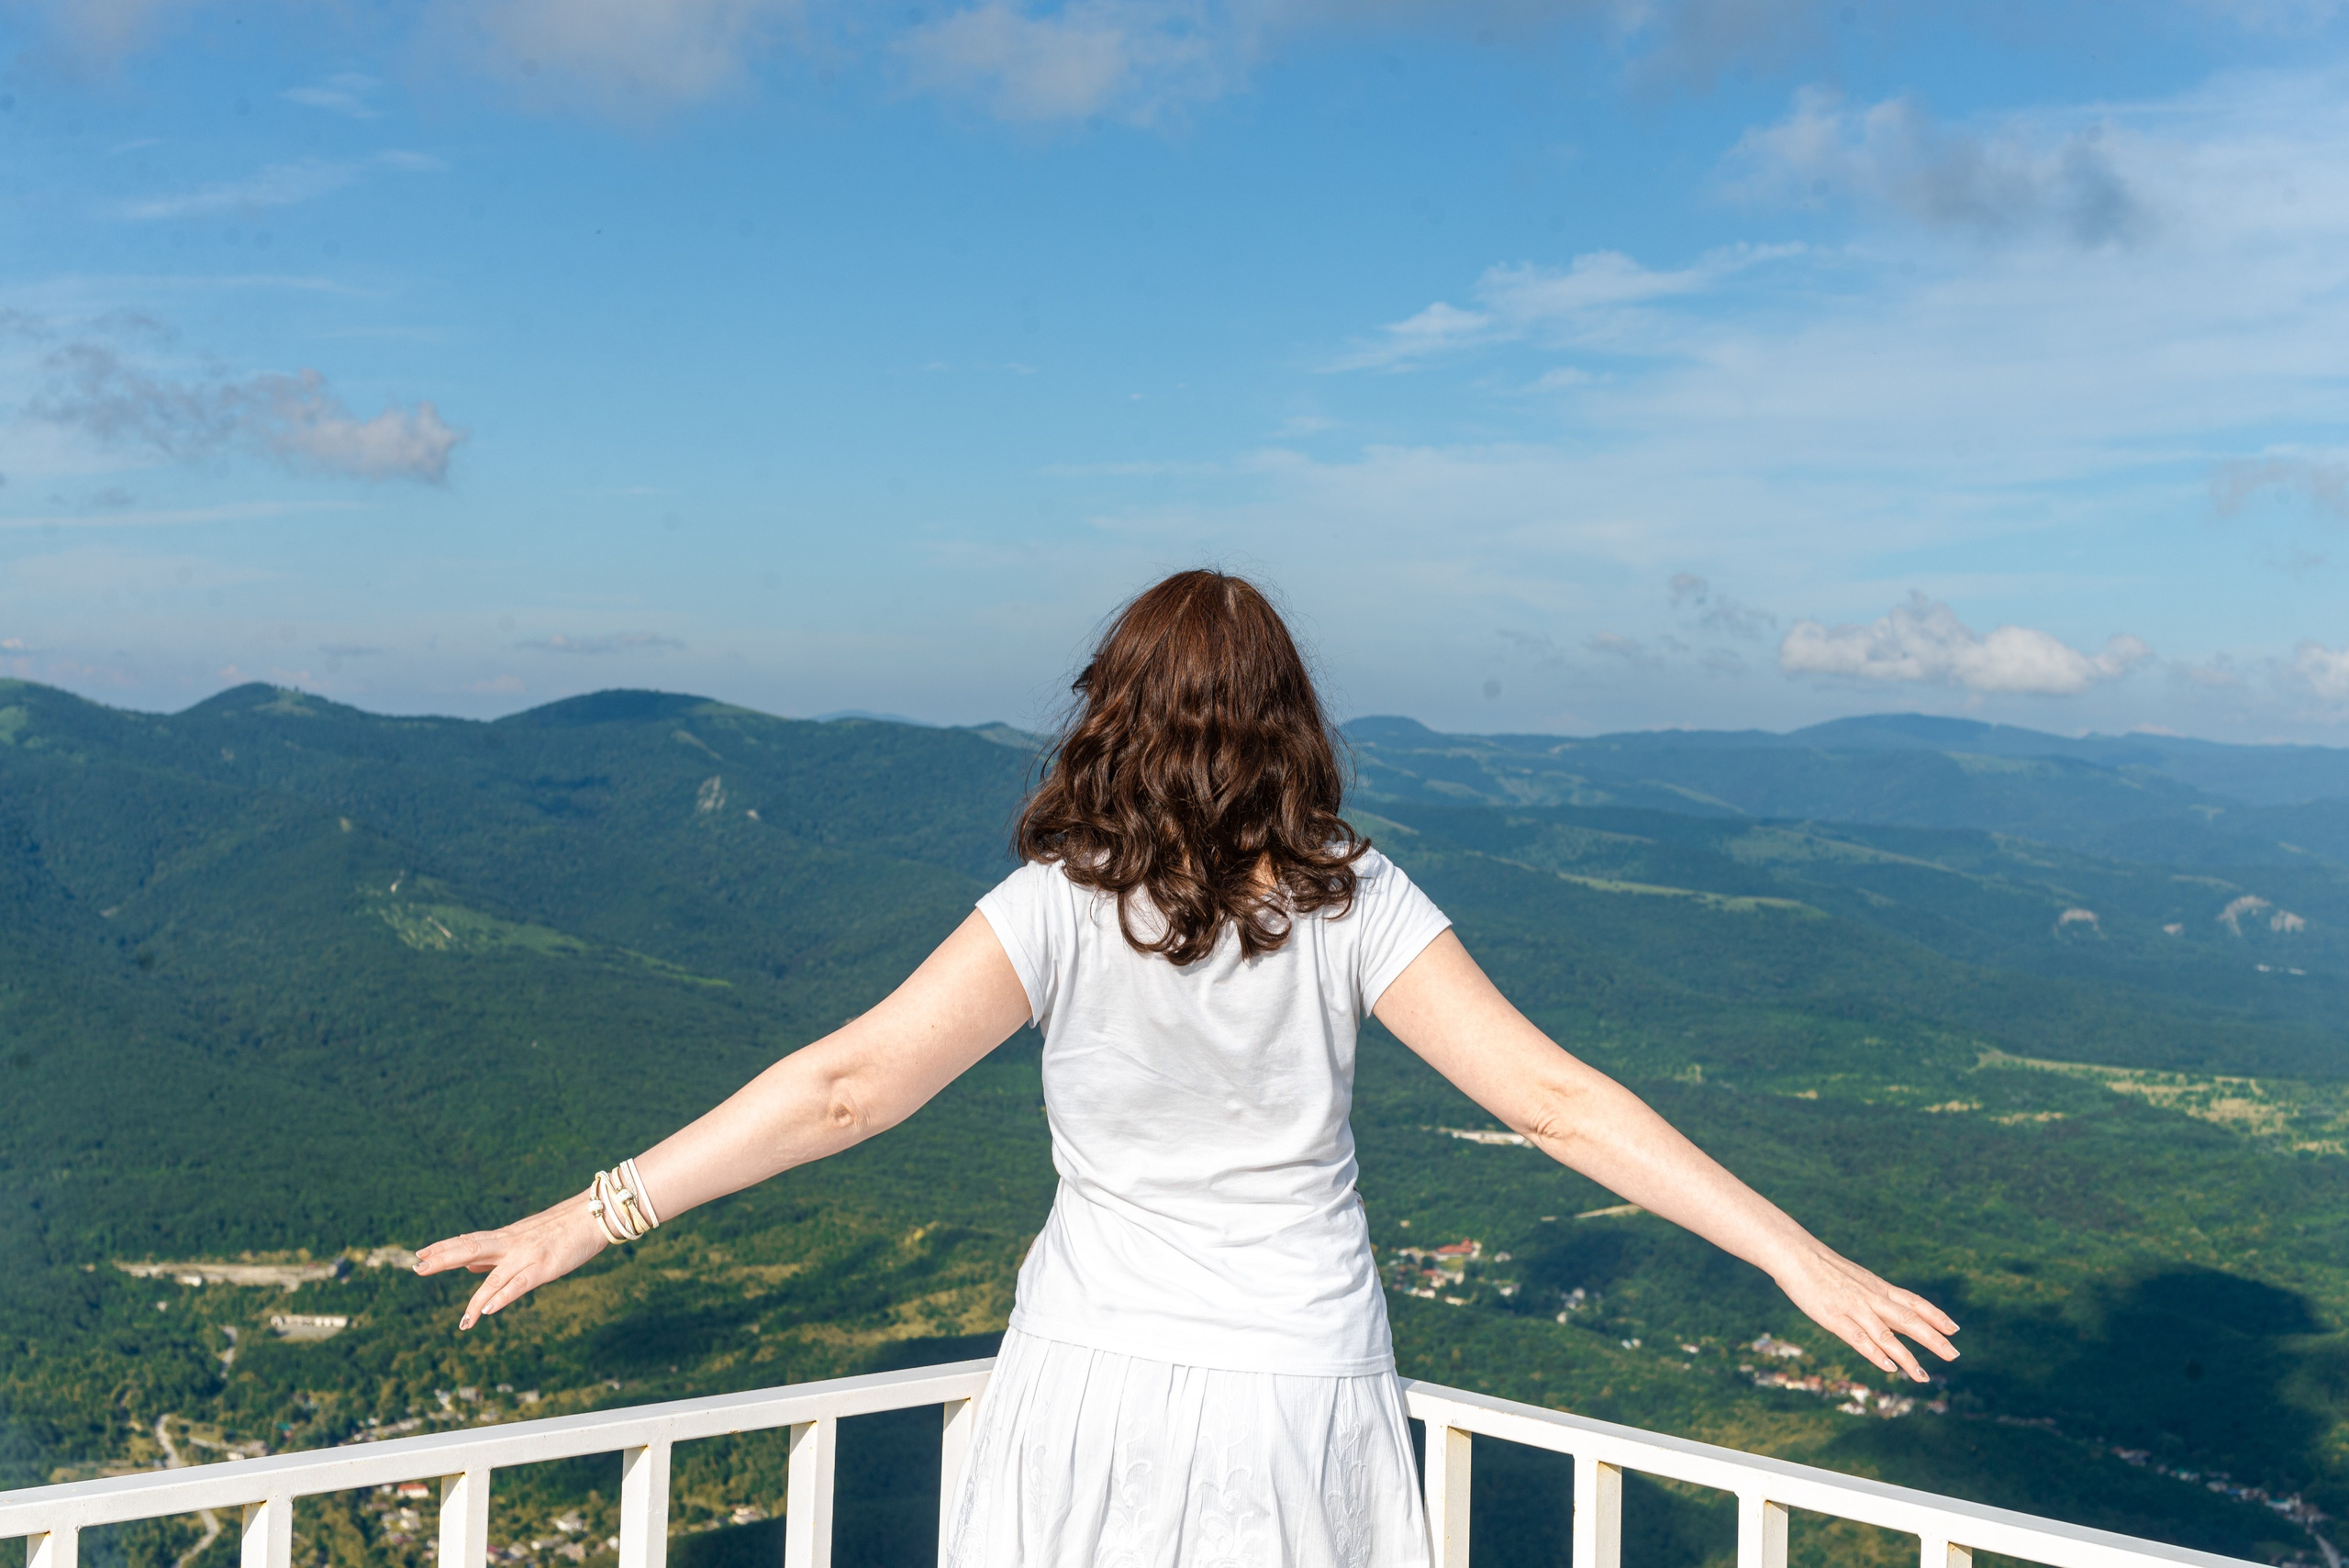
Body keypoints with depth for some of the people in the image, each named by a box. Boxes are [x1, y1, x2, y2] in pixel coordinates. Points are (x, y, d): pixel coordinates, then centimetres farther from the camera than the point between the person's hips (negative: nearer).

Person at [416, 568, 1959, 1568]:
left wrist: (590, 1217, -18)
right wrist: (1801, 1258, -9)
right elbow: (1559, 1101, -13)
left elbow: (848, 1087, -21)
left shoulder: (1064, 907, -13)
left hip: (1099, 1391, -1)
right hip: (1302, 1394, 1)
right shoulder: (1354, 905, -9)